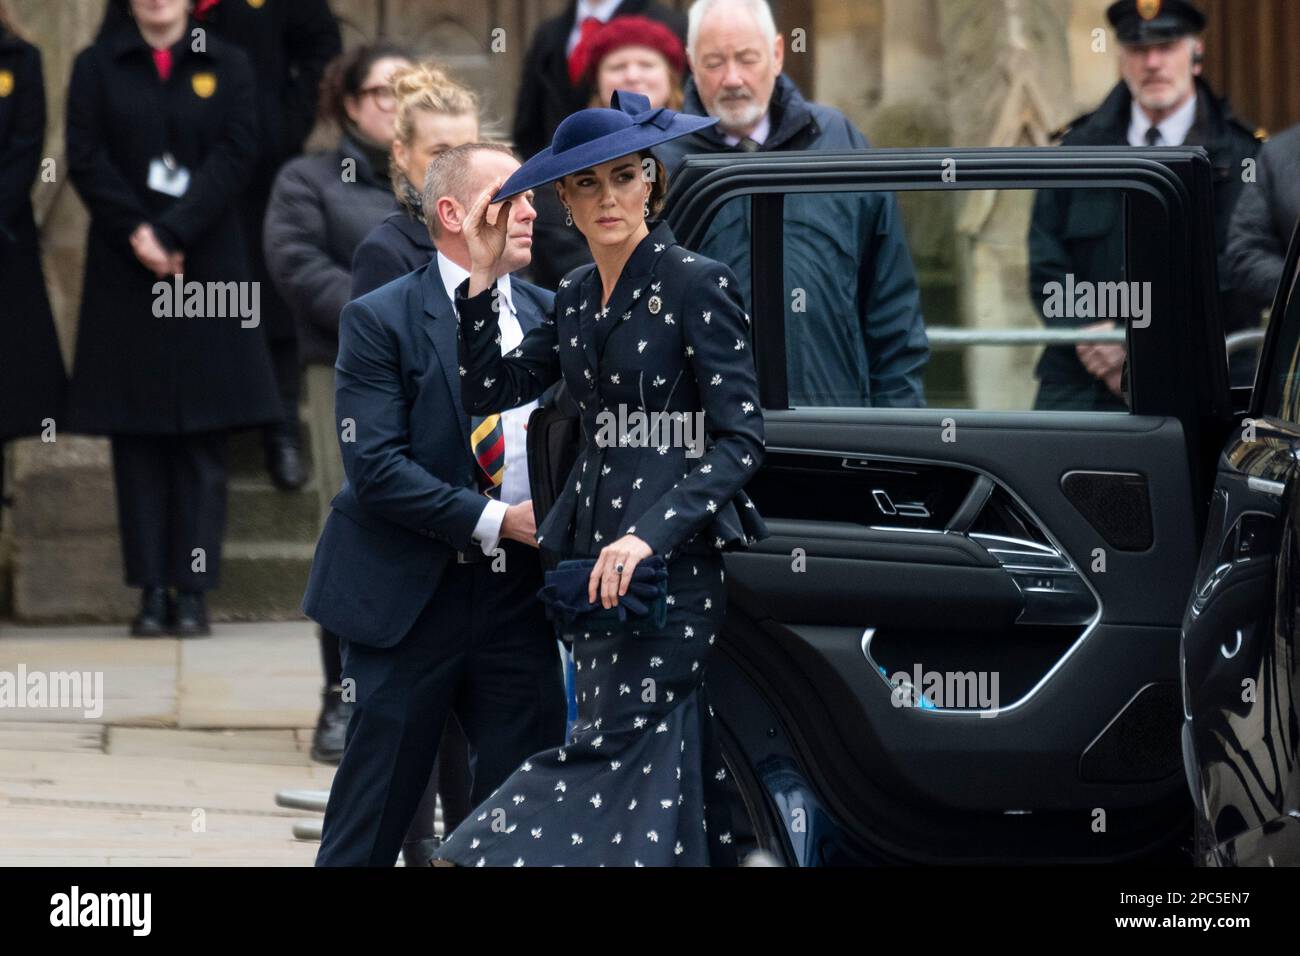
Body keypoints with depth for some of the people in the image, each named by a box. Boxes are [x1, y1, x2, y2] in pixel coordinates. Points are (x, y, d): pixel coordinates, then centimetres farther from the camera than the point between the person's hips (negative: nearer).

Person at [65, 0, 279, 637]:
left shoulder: (226, 67, 6)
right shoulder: (97, 68, 8)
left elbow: (235, 156, -4)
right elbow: (86, 161, -1)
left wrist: (172, 233, -15)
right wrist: (136, 234, -13)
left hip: (206, 268, 0)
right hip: (126, 274, 0)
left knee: (203, 437, -2)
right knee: (137, 436, 0)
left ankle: (193, 590, -1)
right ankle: (152, 590, 2)